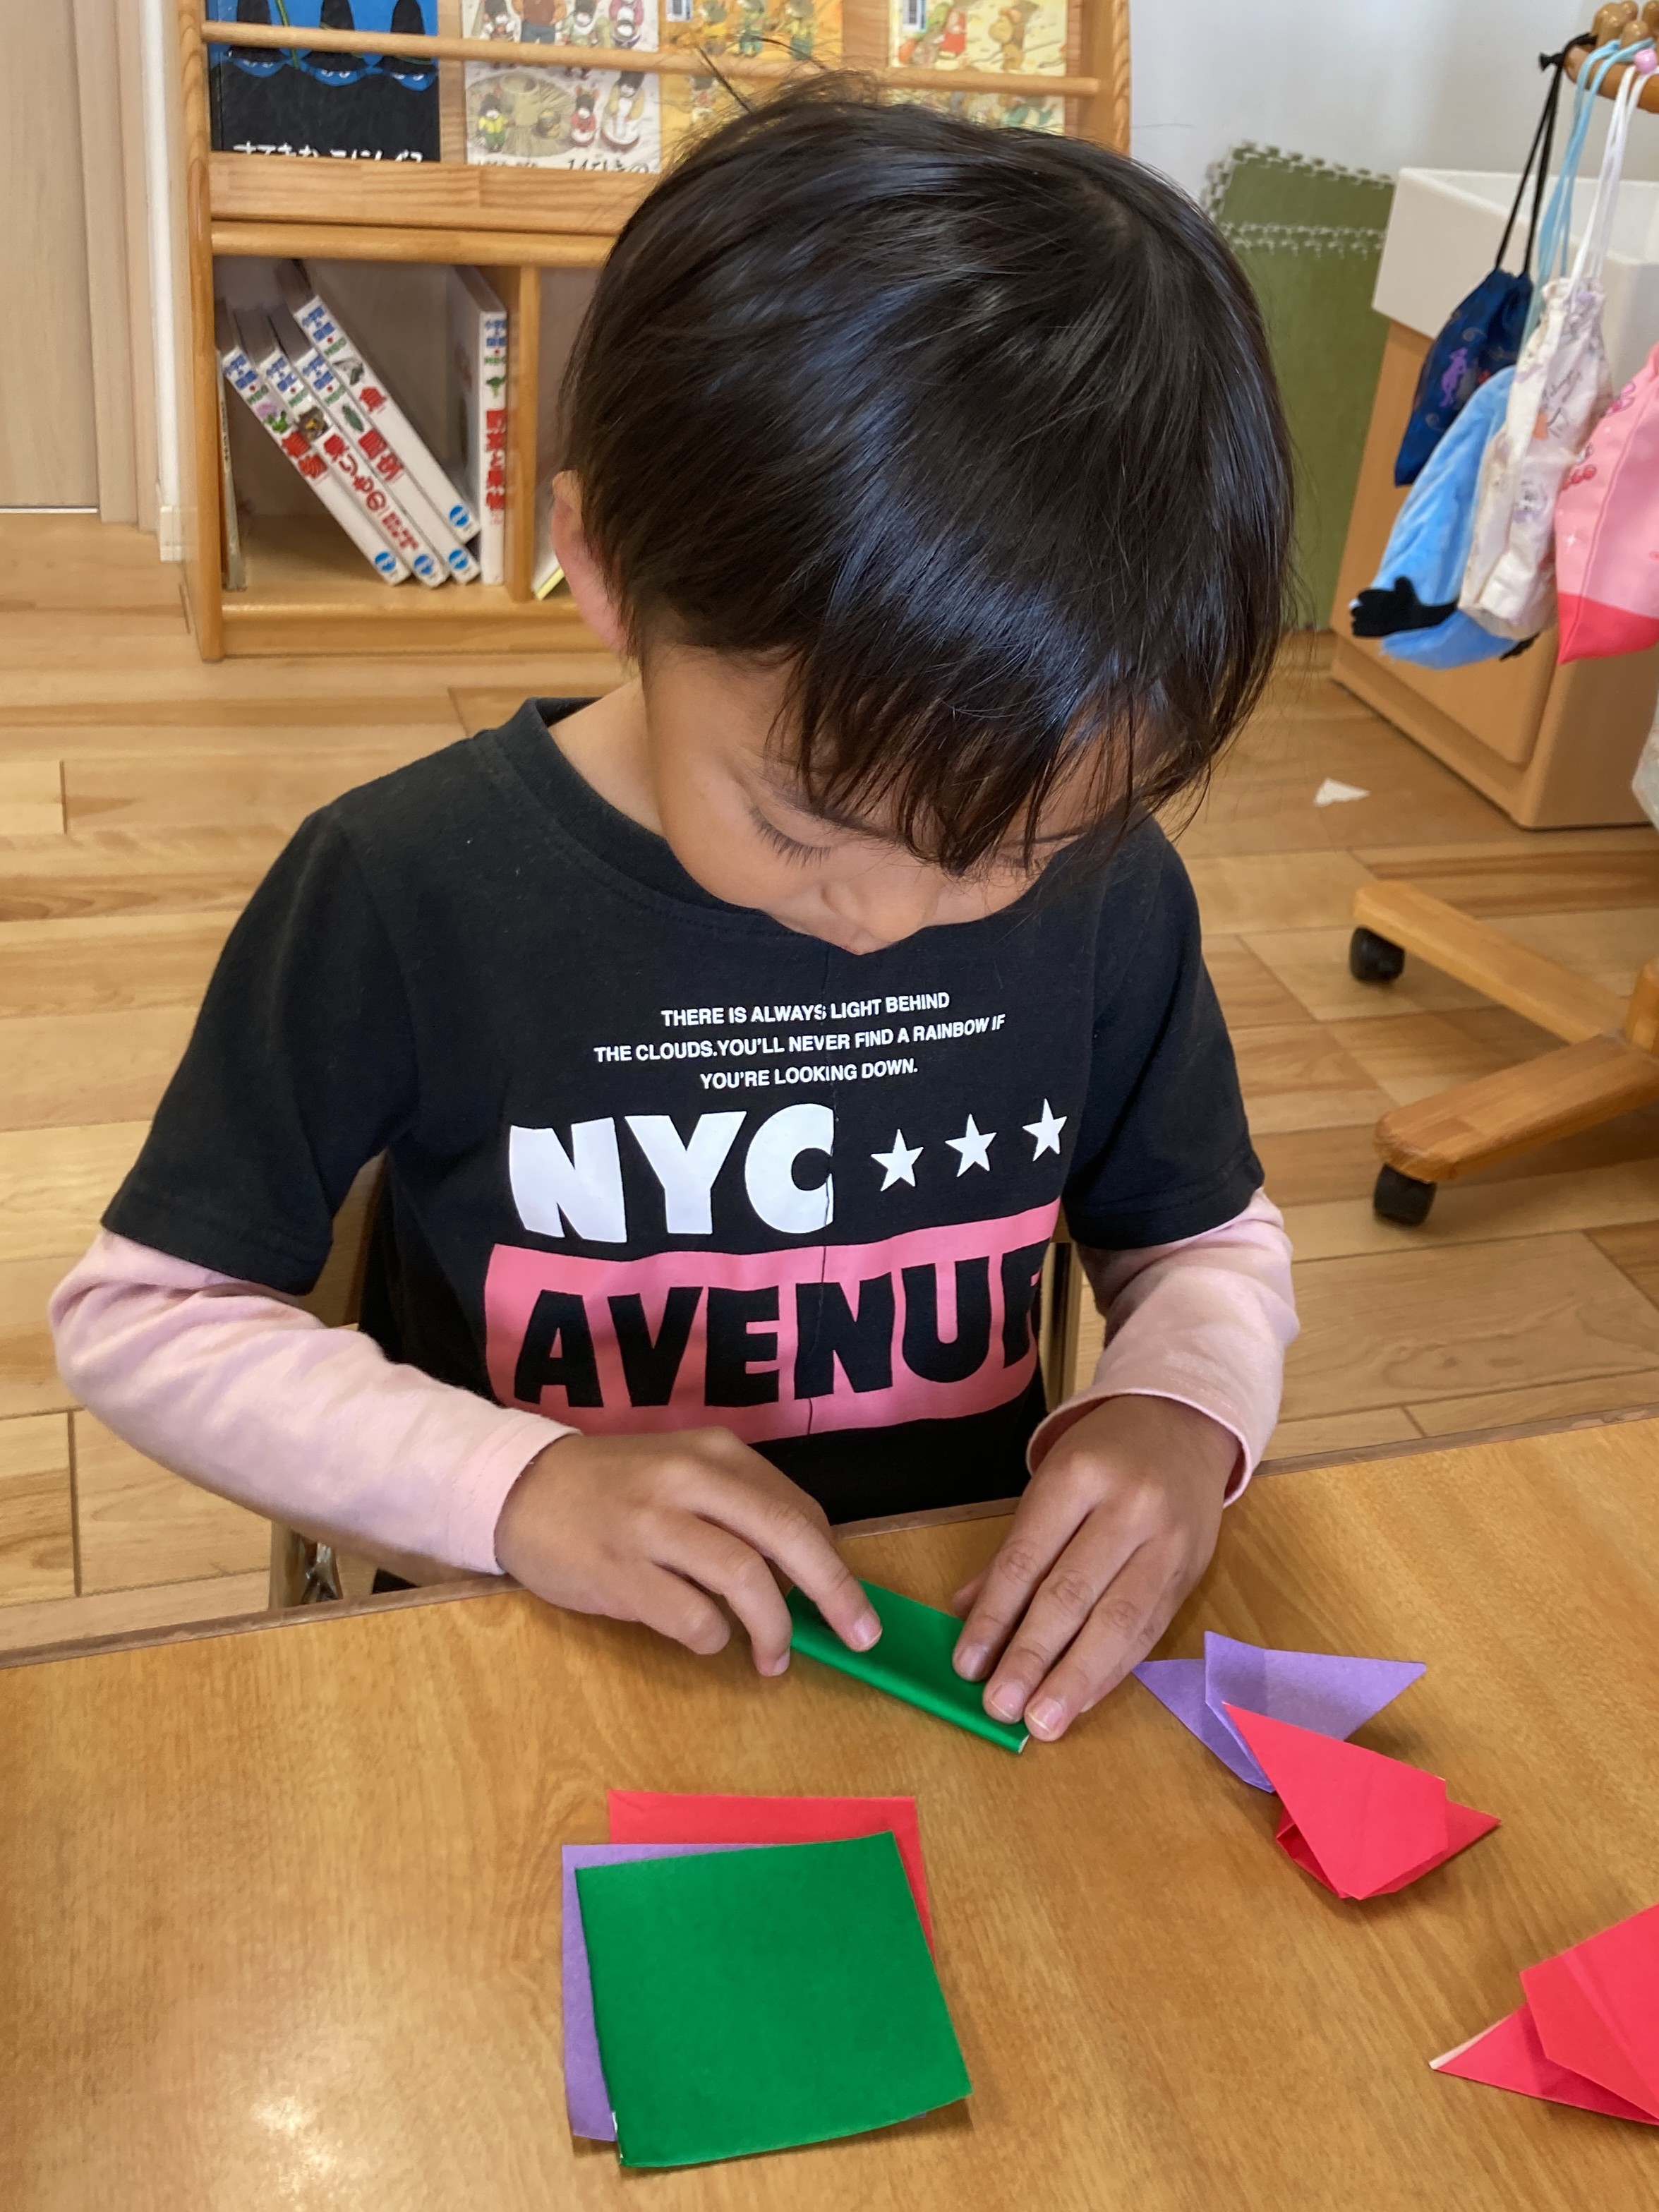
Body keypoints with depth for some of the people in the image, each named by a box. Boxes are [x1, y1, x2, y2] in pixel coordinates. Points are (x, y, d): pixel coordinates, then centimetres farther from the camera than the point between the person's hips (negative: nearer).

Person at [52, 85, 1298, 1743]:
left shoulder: (1109, 884, -6)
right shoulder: (403, 891, -13)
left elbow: (1209, 1244, 8)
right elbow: (141, 1312, -6)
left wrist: (1179, 1411, -13)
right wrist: (512, 1483, -19)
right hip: (526, 1668, -1)